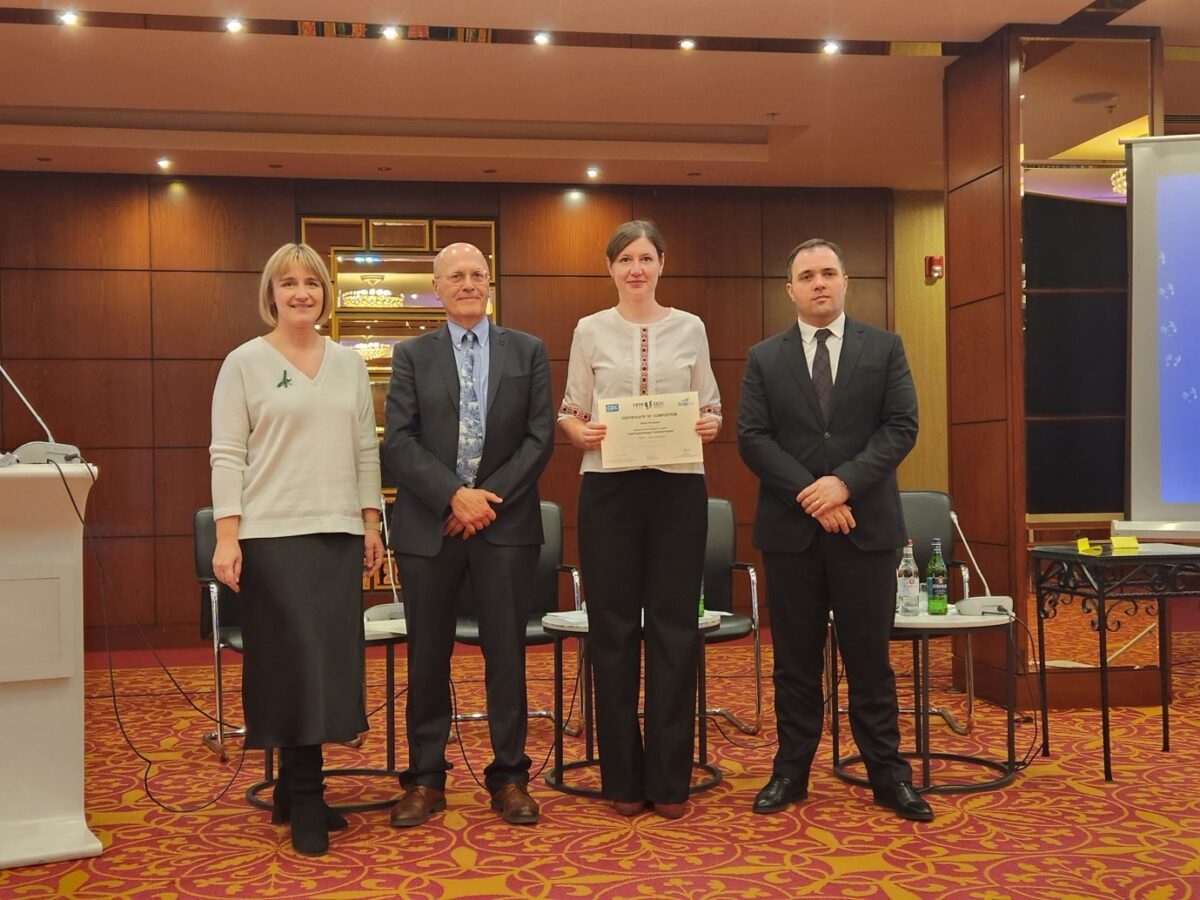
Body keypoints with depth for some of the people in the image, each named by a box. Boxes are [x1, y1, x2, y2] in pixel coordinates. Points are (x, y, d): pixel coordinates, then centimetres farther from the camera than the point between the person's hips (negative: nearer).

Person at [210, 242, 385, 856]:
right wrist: (226, 535, -11)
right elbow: (227, 454, -4)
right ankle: (306, 802, 6)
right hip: (272, 533, -4)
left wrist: (371, 521, 10)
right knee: (294, 660, -4)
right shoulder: (244, 363, 0)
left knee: (333, 658, 4)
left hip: (339, 531, 4)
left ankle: (294, 789, 18)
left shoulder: (349, 364, 12)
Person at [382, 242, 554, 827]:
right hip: (429, 526, 0)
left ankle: (509, 776, 16)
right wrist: (456, 494, -14)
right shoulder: (411, 355, 8)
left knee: (506, 652, 4)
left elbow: (540, 437, 1)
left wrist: (490, 497, -10)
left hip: (506, 523, 0)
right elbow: (398, 442, -2)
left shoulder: (527, 352, 8)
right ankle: (425, 778, 18)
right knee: (427, 656, 6)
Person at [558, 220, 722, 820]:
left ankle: (670, 777, 14)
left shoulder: (689, 328, 8)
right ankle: (623, 777, 16)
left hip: (678, 485, 1)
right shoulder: (590, 330, 6)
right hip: (609, 486, 0)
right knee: (613, 626, 3)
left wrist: (710, 424, -11)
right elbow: (570, 410, 7)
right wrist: (579, 432, -14)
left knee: (674, 627, 3)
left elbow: (710, 405, 11)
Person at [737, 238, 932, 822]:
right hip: (790, 530, 1)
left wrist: (844, 482, -15)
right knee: (794, 660, 8)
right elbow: (752, 439, -2)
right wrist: (811, 495, -13)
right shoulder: (764, 358, 7)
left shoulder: (885, 348, 6)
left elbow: (901, 428, -2)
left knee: (870, 658, 6)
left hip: (866, 526, 0)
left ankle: (887, 774, 17)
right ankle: (791, 771, 19)